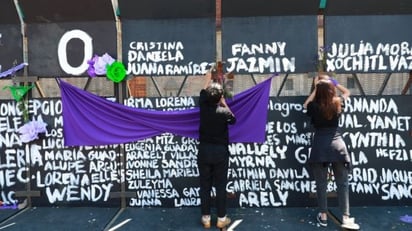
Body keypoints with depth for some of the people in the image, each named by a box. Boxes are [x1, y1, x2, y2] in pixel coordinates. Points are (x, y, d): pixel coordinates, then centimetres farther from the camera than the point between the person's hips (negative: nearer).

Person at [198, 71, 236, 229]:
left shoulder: (203, 107, -5)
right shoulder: (224, 112, -12)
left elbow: (203, 93, 16)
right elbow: (233, 120, 11)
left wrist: (208, 79, 30)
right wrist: (225, 105, 16)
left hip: (204, 150, 2)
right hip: (220, 152, -2)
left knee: (205, 186, 9)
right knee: (220, 186, 7)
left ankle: (206, 218, 18)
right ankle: (221, 219, 15)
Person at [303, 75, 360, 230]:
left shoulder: (314, 107, -6)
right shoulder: (338, 103, 0)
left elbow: (306, 104, 20)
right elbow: (347, 92, 23)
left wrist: (316, 88, 20)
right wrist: (332, 82, 24)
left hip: (319, 146, -1)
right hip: (337, 144, 1)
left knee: (321, 183, 8)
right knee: (342, 183, 9)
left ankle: (323, 217, 18)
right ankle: (346, 218, 10)